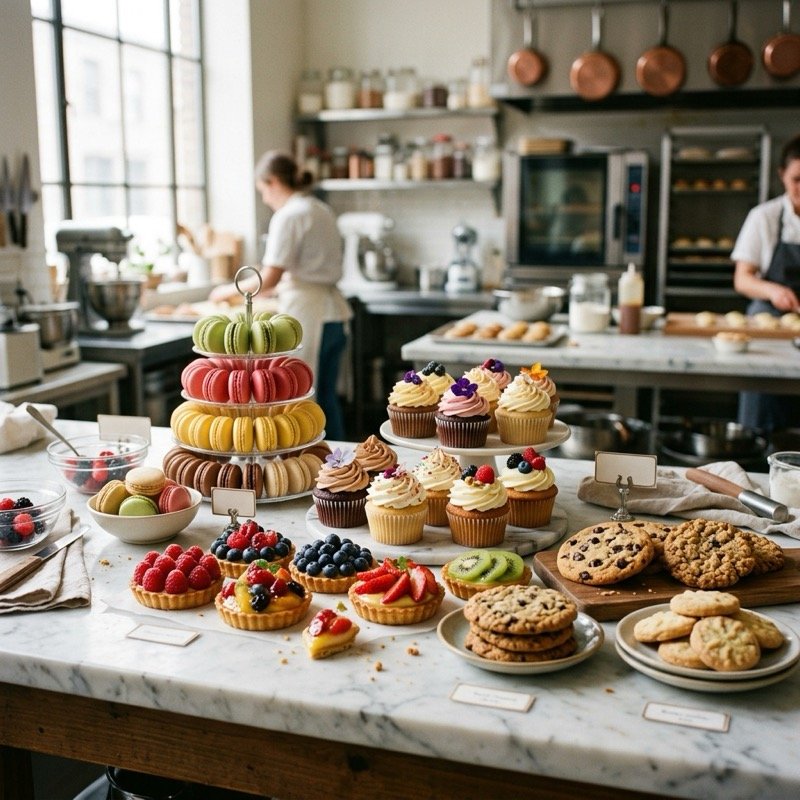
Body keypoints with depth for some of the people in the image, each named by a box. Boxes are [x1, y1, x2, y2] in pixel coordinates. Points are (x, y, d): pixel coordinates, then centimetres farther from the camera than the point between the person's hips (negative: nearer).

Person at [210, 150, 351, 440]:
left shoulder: (288, 216, -11)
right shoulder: (322, 210, 15)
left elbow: (269, 279, -14)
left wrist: (229, 290, 0)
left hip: (306, 317, -9)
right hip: (332, 313, 9)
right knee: (326, 397, 13)